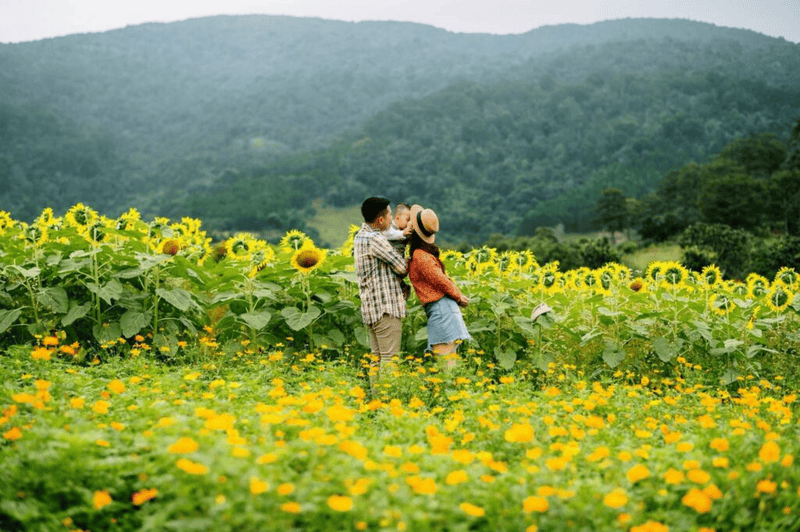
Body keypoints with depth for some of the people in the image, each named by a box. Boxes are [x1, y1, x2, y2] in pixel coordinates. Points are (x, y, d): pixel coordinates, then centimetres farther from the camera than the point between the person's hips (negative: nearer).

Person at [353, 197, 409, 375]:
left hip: (370, 307, 10)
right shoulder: (374, 239, -16)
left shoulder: (360, 236, 14)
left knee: (377, 357, 12)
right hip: (386, 308, -10)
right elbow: (402, 268, -13)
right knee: (389, 359, -8)